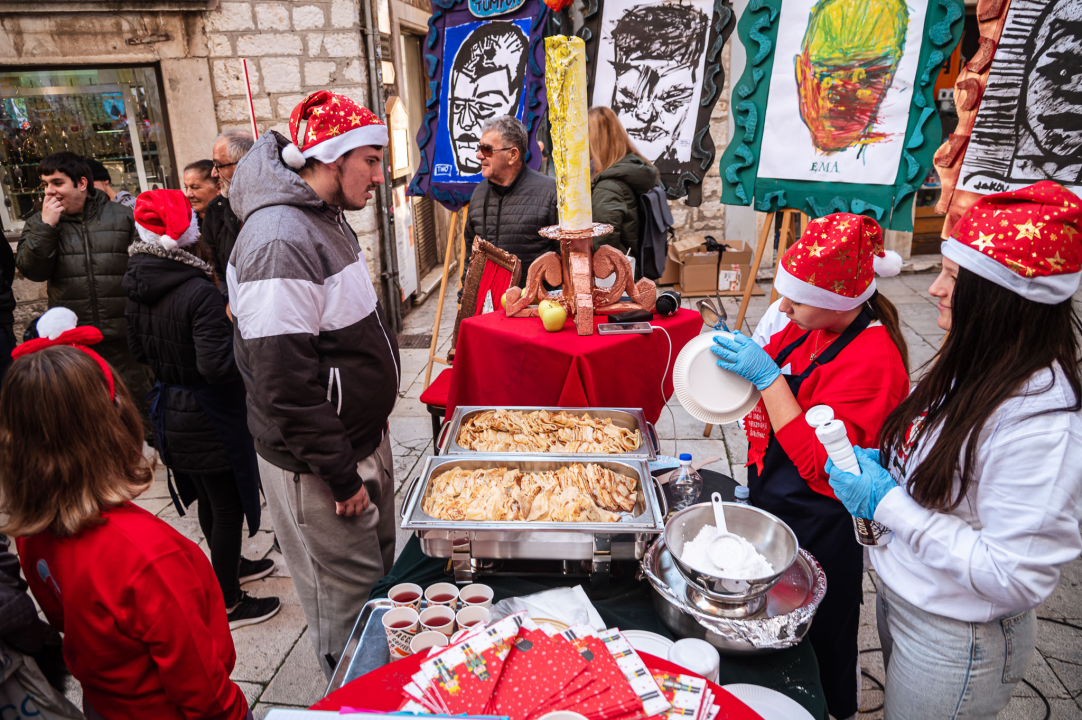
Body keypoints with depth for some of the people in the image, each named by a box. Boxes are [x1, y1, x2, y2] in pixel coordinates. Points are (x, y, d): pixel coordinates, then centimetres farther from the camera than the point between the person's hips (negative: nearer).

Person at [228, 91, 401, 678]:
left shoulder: (326, 219, 9)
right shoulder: (279, 240, -25)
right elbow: (283, 381, -27)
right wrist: (340, 475, -20)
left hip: (361, 439, 10)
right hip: (317, 471, -10)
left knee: (379, 573, 23)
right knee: (346, 603, 7)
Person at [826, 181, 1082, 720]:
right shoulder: (975, 368, -4)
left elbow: (1013, 577, -29)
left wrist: (888, 505, -27)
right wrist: (884, 464, -6)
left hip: (955, 641, -7)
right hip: (899, 595, 7)